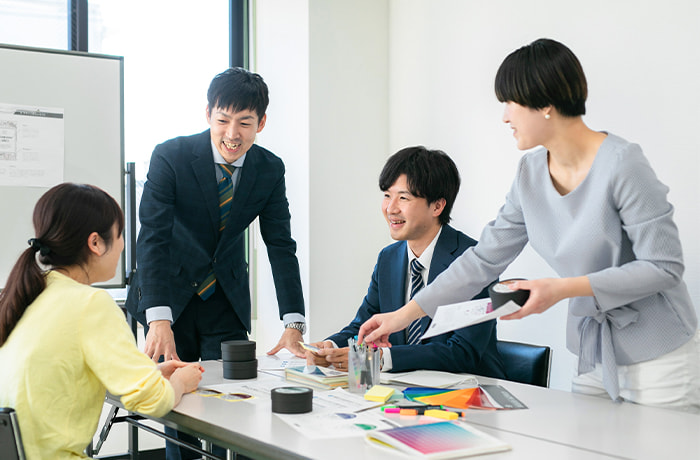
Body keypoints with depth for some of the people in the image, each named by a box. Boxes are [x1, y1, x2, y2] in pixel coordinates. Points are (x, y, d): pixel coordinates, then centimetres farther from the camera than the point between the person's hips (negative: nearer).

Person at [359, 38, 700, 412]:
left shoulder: (622, 164, -18)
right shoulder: (531, 172, 2)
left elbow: (664, 266, -18)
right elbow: (485, 258, 7)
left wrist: (563, 289, -25)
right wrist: (404, 314, 5)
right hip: (593, 360, 6)